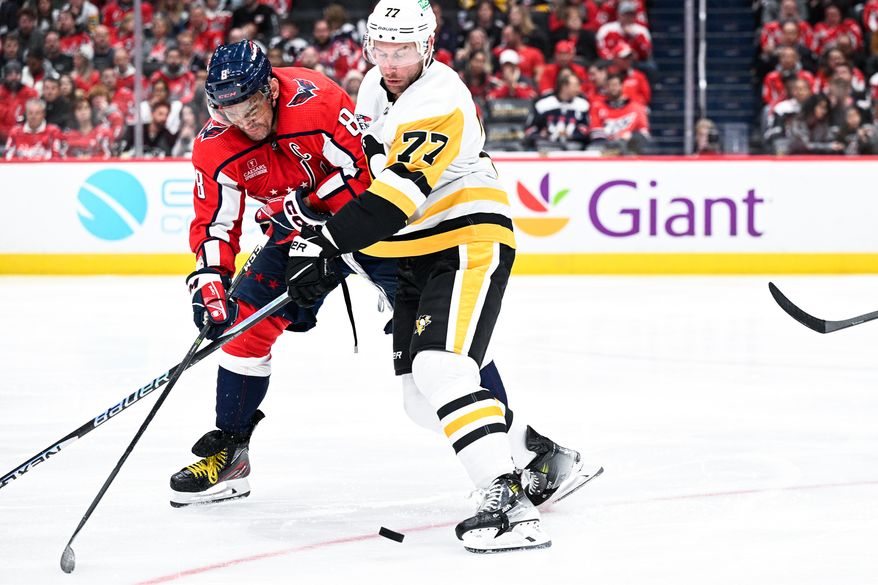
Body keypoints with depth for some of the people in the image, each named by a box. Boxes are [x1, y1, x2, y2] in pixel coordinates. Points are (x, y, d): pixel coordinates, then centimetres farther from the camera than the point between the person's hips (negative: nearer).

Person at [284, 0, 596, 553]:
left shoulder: (439, 102, -22)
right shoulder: (378, 85, 8)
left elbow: (395, 195, -31)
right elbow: (364, 158, 26)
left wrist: (327, 245, -36)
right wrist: (319, 230, 18)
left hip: (470, 243, -10)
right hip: (418, 258, 10)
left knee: (441, 370, -28)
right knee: (422, 400, 9)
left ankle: (509, 501, -34)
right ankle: (541, 458, 24)